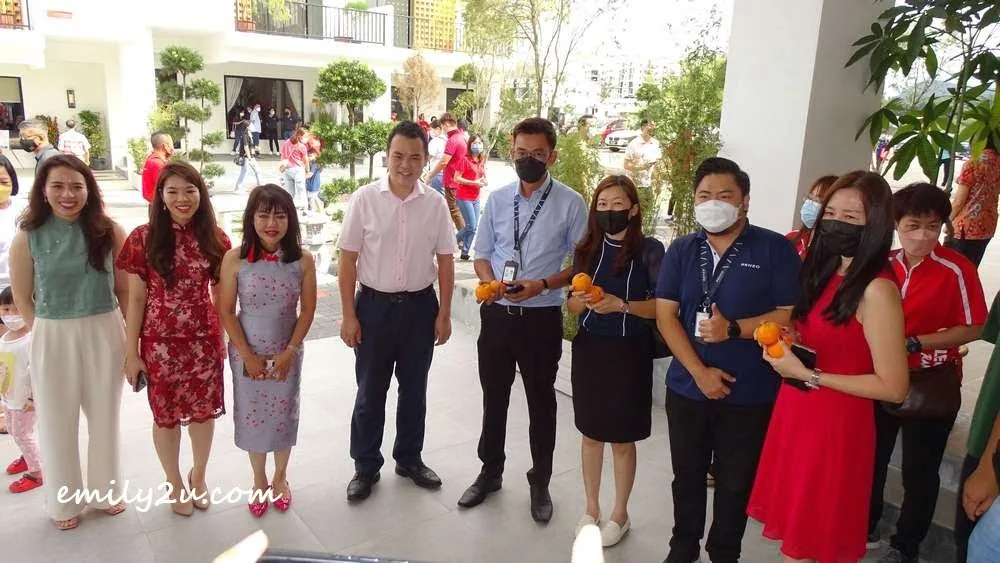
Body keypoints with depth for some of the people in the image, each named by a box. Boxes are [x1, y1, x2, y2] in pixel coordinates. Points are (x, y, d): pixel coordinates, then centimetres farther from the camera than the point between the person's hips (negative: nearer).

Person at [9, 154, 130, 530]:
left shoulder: (109, 232, -5)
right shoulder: (28, 238, -6)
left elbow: (125, 290, -1)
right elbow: (22, 296, 2)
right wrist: (48, 332, 0)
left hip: (104, 335, 1)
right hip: (52, 340, 0)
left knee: (105, 418, 15)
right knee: (58, 423, 14)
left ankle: (105, 492, 38)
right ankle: (64, 502, 35)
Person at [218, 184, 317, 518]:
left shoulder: (303, 261, -10)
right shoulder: (234, 259, -12)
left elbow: (307, 311, -5)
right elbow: (226, 312, -8)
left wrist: (289, 352, -10)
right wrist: (248, 356, -10)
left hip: (287, 354, 0)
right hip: (246, 354, 0)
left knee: (283, 415, 13)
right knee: (252, 415, 12)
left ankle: (280, 477, 37)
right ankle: (259, 481, 35)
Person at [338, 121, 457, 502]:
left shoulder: (435, 204, -4)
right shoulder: (365, 199, -9)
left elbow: (445, 262, 2)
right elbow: (347, 260, -5)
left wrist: (444, 314, 1)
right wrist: (349, 315, -6)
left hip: (420, 306, 2)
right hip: (375, 305, -1)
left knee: (414, 389, 17)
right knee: (370, 392, 11)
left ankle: (409, 459, 37)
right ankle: (366, 467, 30)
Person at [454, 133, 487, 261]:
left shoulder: (482, 160, 10)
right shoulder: (465, 159, -10)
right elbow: (457, 179, -14)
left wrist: (483, 181, 3)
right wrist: (474, 183, -18)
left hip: (476, 198, 7)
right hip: (464, 197, -7)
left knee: (473, 227, 6)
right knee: (471, 226, -10)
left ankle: (465, 253, 14)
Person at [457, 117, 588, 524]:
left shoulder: (570, 203, -8)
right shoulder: (497, 200, 3)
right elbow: (482, 256, 9)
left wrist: (543, 284, -19)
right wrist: (491, 282, -12)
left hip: (542, 317, -3)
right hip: (497, 314, 4)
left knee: (541, 402, 12)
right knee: (493, 398, 17)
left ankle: (540, 484, 33)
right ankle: (490, 473, 38)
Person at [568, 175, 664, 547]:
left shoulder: (649, 250, -9)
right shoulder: (587, 249, 3)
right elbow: (572, 305, 8)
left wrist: (621, 305, -23)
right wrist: (580, 301, -14)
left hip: (628, 353, -4)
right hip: (589, 350, 4)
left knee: (622, 439, 9)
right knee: (590, 433, 15)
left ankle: (620, 514, 29)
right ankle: (591, 508, 33)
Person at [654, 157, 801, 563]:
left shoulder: (775, 249, -7)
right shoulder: (680, 251, 2)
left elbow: (791, 315, -11)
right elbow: (665, 315, -3)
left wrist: (734, 328, -22)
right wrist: (700, 372, -13)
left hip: (750, 394, -3)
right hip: (687, 387, 3)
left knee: (735, 483, 13)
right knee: (687, 476, 18)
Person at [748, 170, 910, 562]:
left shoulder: (877, 289, -20)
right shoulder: (826, 271, 5)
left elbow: (894, 387, -21)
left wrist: (806, 375, -21)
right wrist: (789, 341, 0)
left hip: (835, 424, -8)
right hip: (797, 414, 8)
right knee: (793, 529, 21)